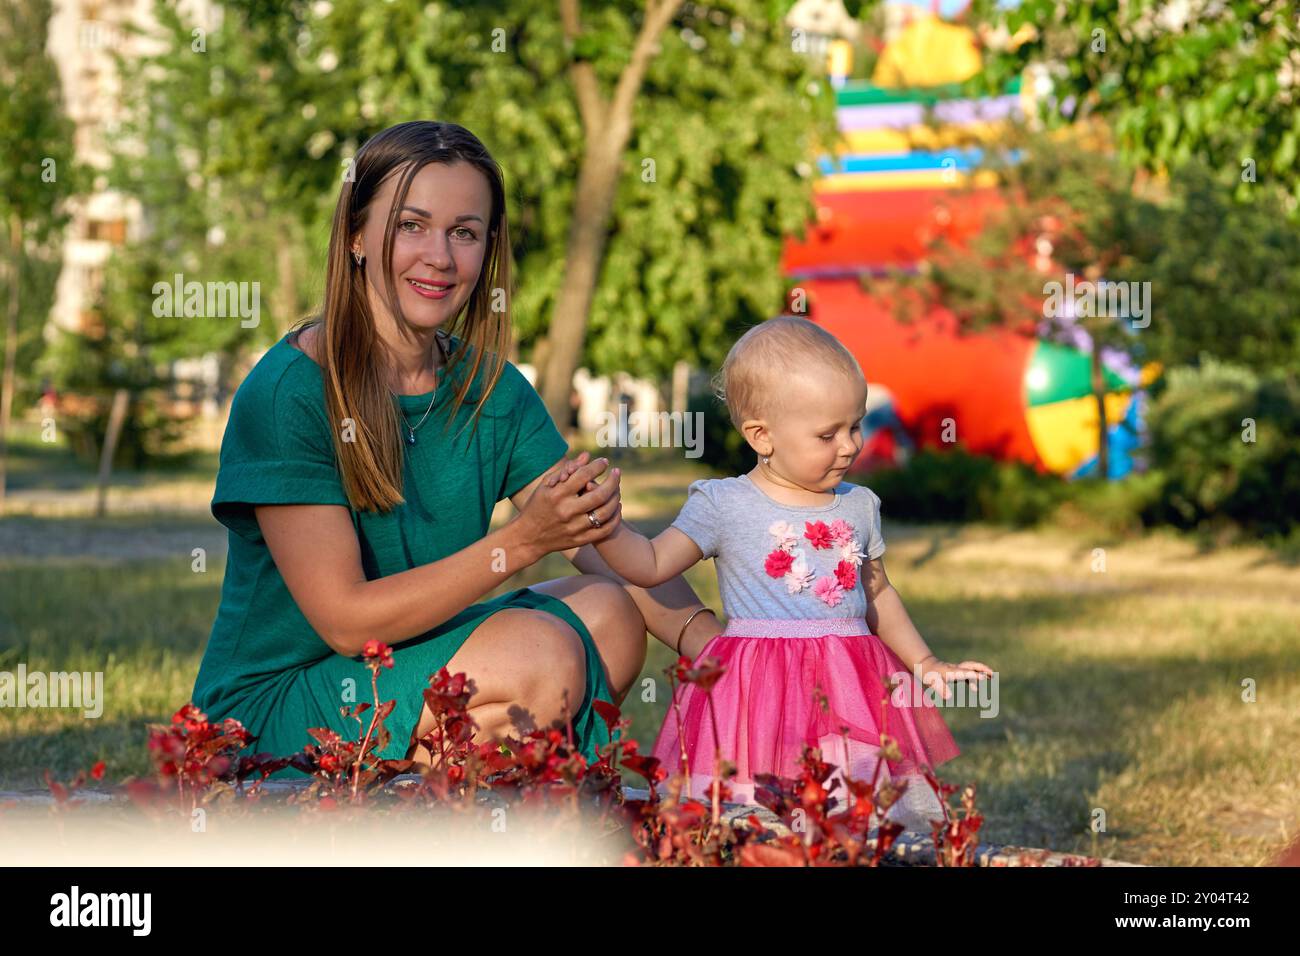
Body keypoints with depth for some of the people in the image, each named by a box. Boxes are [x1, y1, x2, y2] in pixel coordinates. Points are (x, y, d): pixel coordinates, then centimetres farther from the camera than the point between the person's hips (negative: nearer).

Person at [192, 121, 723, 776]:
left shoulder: (493, 392, 2)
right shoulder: (284, 396, -17)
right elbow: (345, 619, -21)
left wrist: (700, 632, -23)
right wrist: (522, 542, -27)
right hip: (269, 711, -7)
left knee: (607, 612, -12)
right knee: (540, 655, -25)